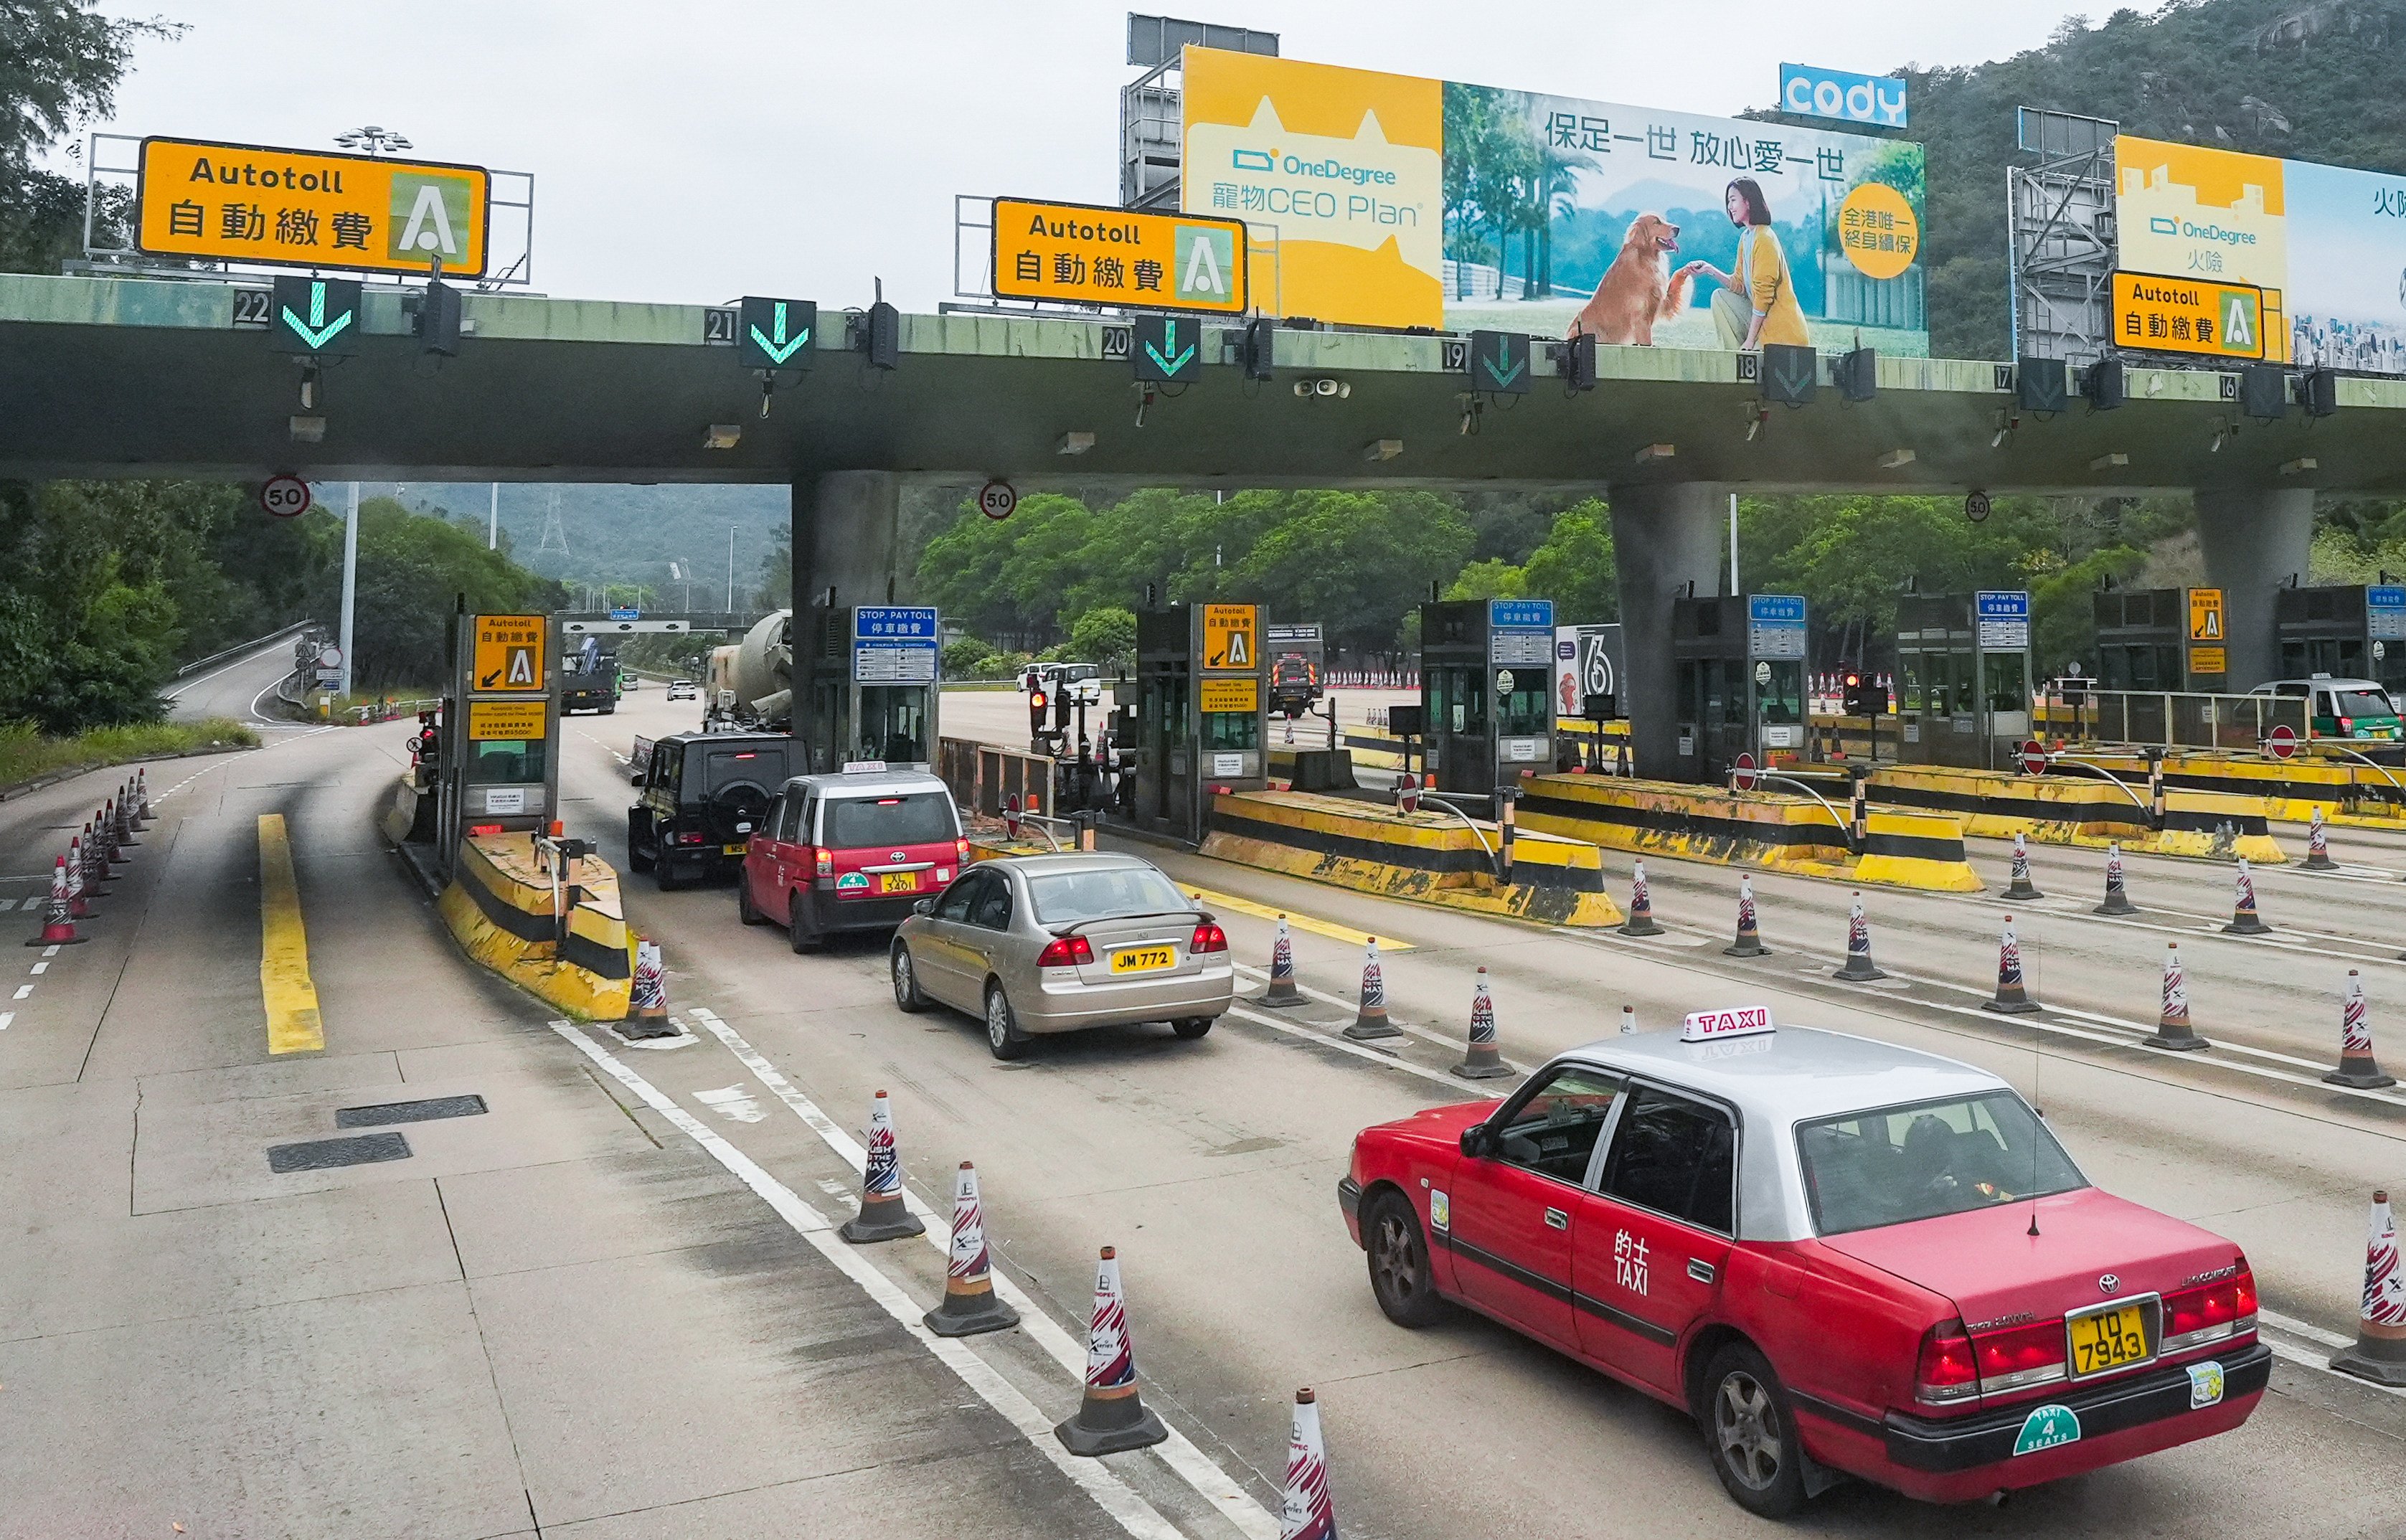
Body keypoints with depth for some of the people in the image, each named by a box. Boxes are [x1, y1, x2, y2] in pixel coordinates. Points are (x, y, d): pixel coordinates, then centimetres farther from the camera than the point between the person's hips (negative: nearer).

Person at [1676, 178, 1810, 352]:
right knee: (1720, 298, 2)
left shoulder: (1765, 239, -19)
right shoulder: (1745, 237, 10)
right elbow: (1739, 285, 10)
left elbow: (1763, 295, -20)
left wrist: (1750, 341, -18)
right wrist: (1709, 270, -3)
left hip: (1781, 331, -9)